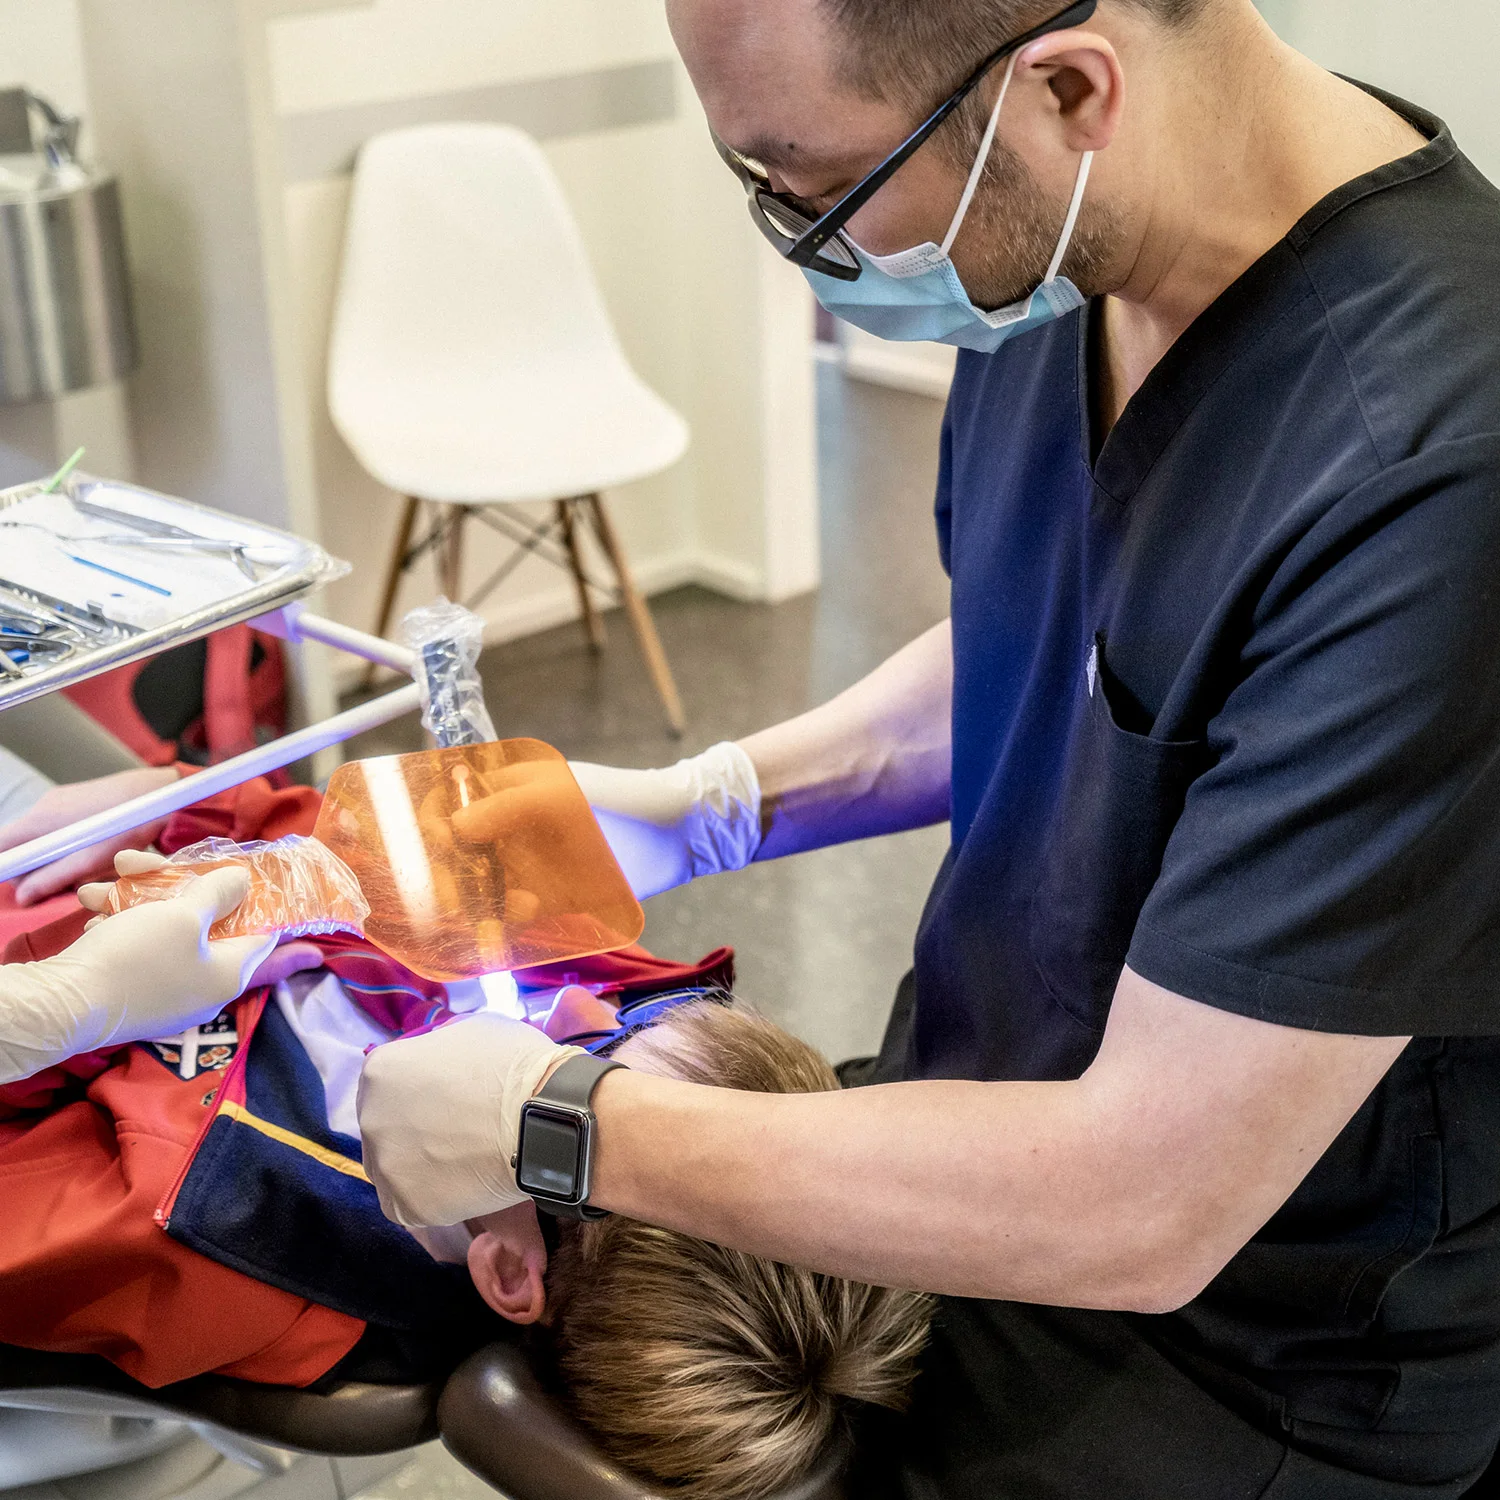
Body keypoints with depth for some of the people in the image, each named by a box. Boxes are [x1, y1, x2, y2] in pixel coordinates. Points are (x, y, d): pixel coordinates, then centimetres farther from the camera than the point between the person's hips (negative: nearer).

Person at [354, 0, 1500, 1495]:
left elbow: (1140, 1213, -30)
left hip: (1235, 1355, -6)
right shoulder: (1055, 249, -8)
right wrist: (710, 806, -3)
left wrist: (561, 1128, -22)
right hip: (975, 1126, 7)